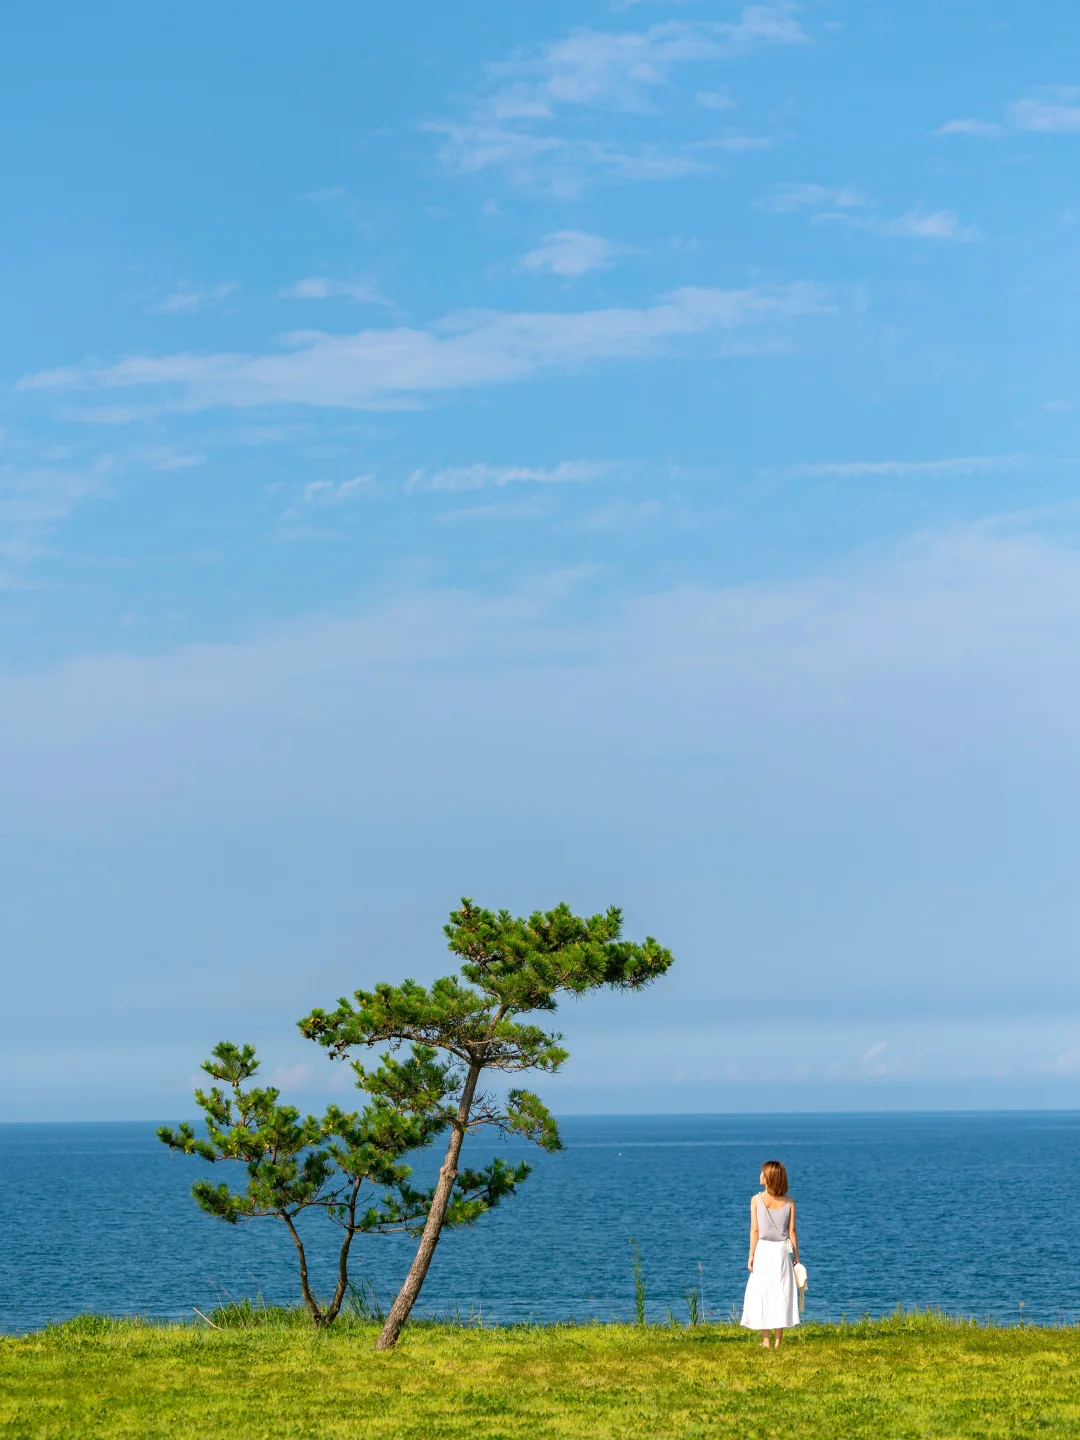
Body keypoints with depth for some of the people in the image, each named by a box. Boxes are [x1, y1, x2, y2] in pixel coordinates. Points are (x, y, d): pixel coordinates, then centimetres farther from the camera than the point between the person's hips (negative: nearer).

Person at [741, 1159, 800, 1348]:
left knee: (761, 1294, 5)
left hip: (763, 1249, -2)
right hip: (782, 1250, 2)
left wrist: (751, 1255, 0)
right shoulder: (789, 1202, -1)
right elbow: (792, 1231, 0)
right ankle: (777, 1342, 4)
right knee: (781, 1294, 6)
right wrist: (796, 1256, 6)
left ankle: (765, 1341, 2)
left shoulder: (757, 1200, -7)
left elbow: (755, 1230, -6)